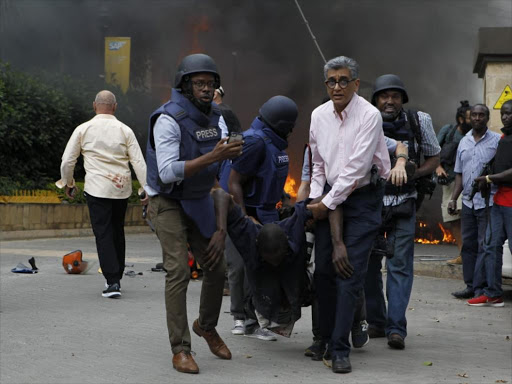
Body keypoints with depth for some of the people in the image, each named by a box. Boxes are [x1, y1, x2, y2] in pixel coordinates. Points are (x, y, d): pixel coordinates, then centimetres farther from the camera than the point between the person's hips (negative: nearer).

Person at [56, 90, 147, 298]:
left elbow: (67, 161, 4)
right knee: (118, 232, 17)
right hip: (122, 187, 3)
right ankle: (117, 276, 26)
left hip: (97, 187, -3)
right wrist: (146, 189, 4)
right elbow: (138, 161, -1)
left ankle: (112, 282, -11)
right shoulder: (125, 130, 3)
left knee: (103, 234, -2)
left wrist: (68, 183, 20)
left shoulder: (83, 129, 1)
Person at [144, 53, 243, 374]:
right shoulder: (169, 119, -21)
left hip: (199, 202, 7)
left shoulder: (216, 118, 0)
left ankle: (207, 326, 33)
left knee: (217, 268, 7)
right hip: (168, 203, -6)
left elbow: (228, 165, 5)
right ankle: (180, 350, -7)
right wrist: (212, 157, -35)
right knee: (179, 271, -14)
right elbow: (167, 173, -30)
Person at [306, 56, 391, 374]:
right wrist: (315, 199, 5)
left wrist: (327, 204, -14)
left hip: (362, 196, -5)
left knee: (350, 272, -10)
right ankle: (325, 338, 19)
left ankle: (340, 349, -8)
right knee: (324, 269, 5)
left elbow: (356, 168, -18)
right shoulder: (319, 115, 5)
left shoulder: (369, 115, -14)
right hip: (329, 196, 5)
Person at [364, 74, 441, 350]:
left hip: (403, 204, -1)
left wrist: (417, 172, -9)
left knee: (400, 265, -7)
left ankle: (396, 327, -8)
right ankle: (376, 322, 19)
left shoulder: (419, 122, -1)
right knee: (369, 264, 6)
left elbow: (434, 157, 10)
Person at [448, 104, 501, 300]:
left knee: (485, 246, -5)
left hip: (488, 201, -6)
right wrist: (453, 198, 13)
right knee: (468, 245, 8)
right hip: (468, 201, 6)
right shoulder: (464, 142, 15)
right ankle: (470, 286, 15)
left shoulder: (497, 140, -2)